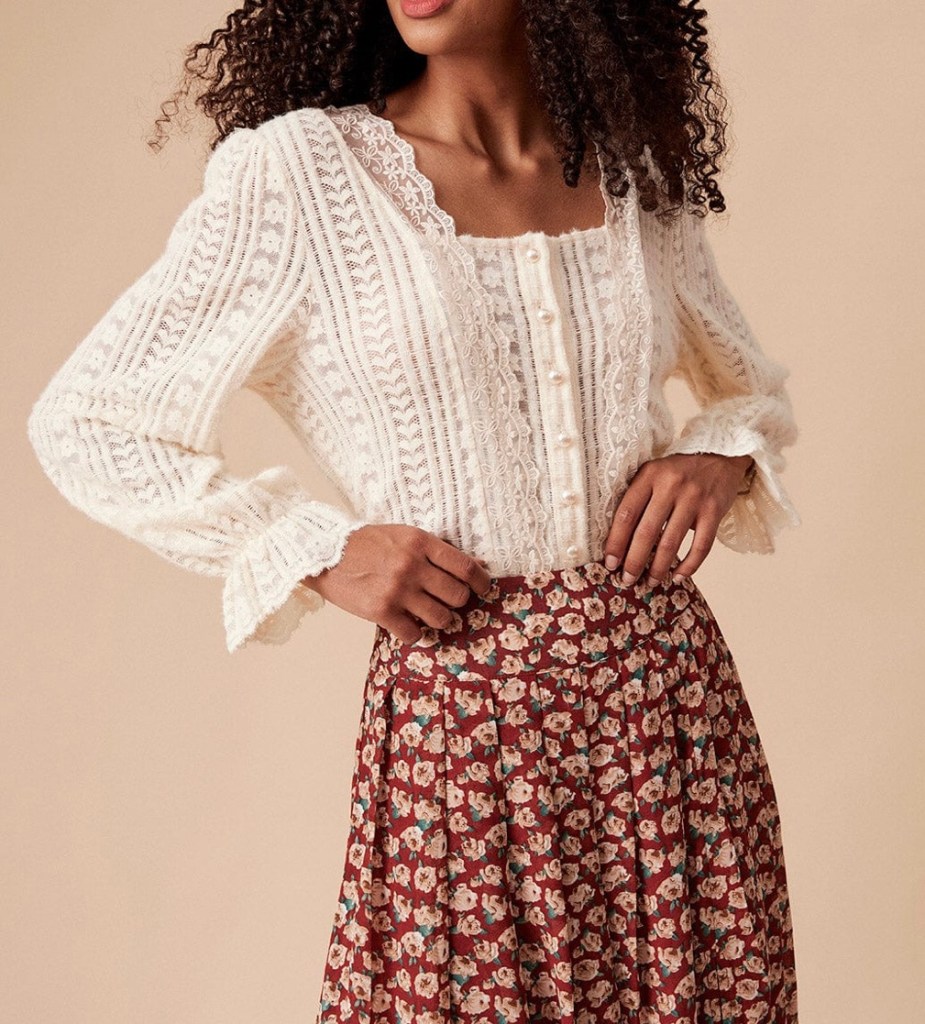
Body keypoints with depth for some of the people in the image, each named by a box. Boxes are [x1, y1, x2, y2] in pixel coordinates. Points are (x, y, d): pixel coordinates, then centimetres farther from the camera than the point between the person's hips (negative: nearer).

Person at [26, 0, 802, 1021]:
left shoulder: (640, 174, 6)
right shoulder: (292, 170, -6)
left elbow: (752, 389, 23)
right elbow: (81, 422, -2)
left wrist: (723, 455, -1)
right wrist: (319, 550, -10)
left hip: (668, 680, 4)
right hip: (457, 704, -3)